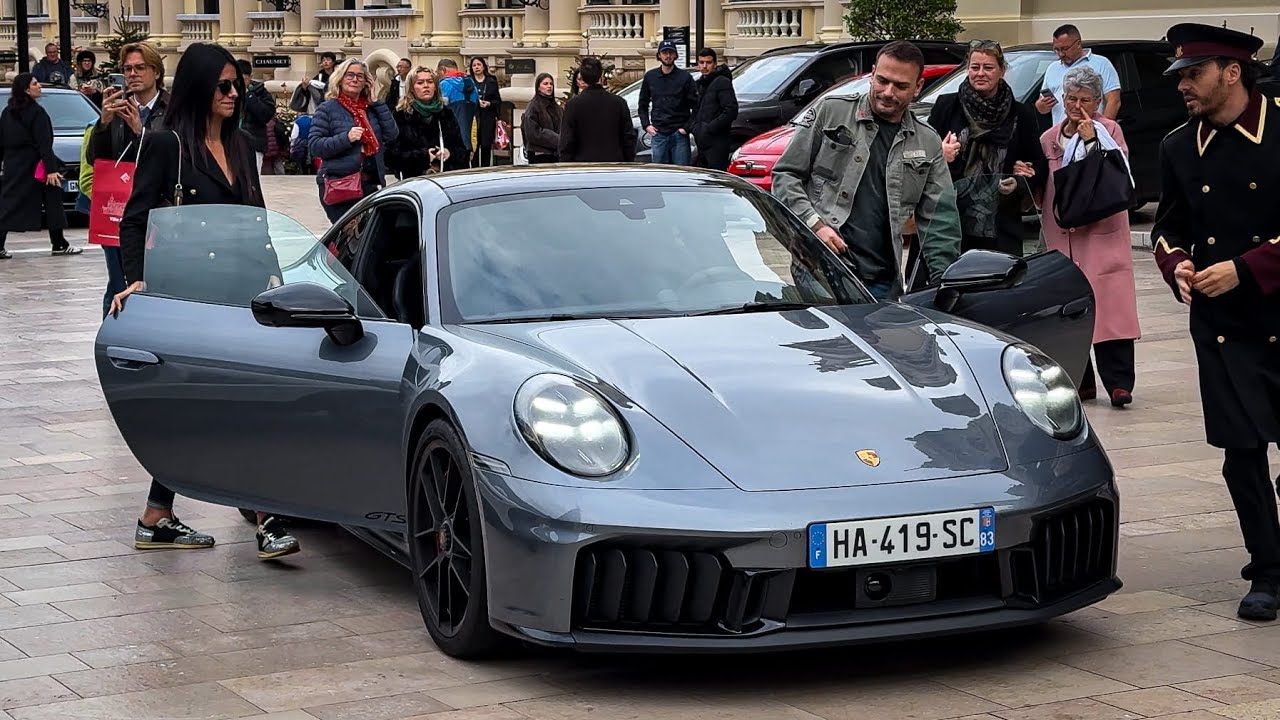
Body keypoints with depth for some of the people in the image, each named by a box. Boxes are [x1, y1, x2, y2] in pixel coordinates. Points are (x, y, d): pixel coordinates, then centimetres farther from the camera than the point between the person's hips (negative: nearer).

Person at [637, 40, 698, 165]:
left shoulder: (685, 77, 2)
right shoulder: (650, 77, 10)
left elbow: (695, 105, 2)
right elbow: (643, 104, 18)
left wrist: (687, 127, -7)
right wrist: (646, 125, 6)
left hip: (679, 133, -2)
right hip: (658, 134, 3)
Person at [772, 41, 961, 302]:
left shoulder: (928, 144, 15)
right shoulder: (831, 112, 5)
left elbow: (940, 220, 12)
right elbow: (785, 175, 5)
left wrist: (944, 282, 1)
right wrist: (814, 224, -10)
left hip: (882, 282, 3)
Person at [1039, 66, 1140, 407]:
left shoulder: (1109, 131, 5)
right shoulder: (1049, 139, 14)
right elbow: (1040, 190, 20)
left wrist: (1092, 139, -13)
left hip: (1102, 232, -4)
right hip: (1062, 235, 4)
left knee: (1110, 305, -10)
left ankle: (1118, 382, -10)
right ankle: (1081, 381, 10)